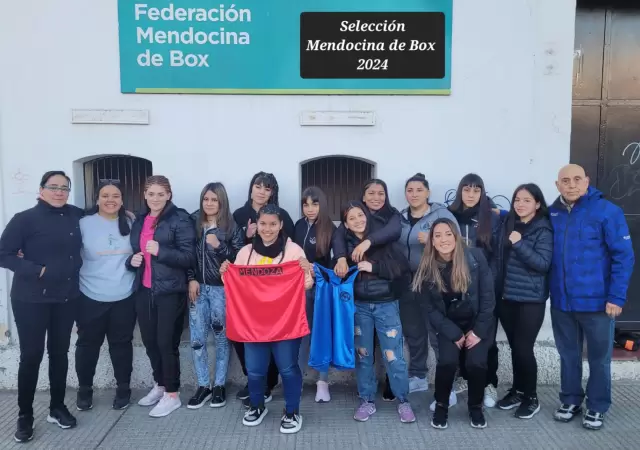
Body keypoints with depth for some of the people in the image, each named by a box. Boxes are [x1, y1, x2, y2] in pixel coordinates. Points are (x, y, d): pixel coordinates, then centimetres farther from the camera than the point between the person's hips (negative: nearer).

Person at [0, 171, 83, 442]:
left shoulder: (75, 216, 3)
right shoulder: (25, 219, -10)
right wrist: (38, 270, -20)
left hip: (66, 297, 4)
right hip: (31, 299, -4)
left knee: (60, 352, 13)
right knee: (31, 355, 3)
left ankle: (57, 408, 28)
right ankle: (25, 416, 20)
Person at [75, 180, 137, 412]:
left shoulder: (130, 224, 3)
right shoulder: (84, 223, -6)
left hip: (124, 297, 2)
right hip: (91, 298, -2)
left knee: (121, 343, 12)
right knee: (88, 344, 11)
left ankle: (123, 388, 27)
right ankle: (84, 390, 30)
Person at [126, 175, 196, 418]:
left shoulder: (180, 219, -8)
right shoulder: (140, 221, 13)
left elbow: (189, 257, -13)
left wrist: (160, 251, -26)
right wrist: (132, 260, 1)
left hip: (170, 292, -6)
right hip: (144, 291, 7)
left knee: (167, 343, 0)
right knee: (150, 342, 14)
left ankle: (172, 394, 15)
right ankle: (159, 385, 33)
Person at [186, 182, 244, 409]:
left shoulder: (231, 226, -4)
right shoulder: (193, 223, 5)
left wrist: (219, 246, -19)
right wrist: (191, 280, -3)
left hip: (222, 289, -3)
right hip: (198, 288, 3)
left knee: (221, 337, 6)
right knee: (197, 339, 3)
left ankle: (219, 386, 19)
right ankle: (203, 385, 18)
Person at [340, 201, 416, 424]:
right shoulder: (345, 245, 2)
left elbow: (403, 268, -12)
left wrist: (374, 267, -18)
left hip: (386, 305, -2)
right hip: (359, 306, 2)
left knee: (394, 356, 0)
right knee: (362, 355, 11)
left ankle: (403, 402, 18)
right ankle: (367, 401, 25)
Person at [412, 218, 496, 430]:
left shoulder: (475, 257, -15)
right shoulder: (427, 269, -12)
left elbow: (488, 296, -10)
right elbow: (431, 309, -7)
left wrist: (478, 331, -13)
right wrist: (454, 334, -13)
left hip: (478, 323, 0)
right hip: (448, 326, 0)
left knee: (476, 362, -18)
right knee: (447, 360, -21)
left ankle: (476, 408, 10)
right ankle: (441, 407, 5)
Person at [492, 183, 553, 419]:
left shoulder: (543, 230, -7)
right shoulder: (508, 225, 8)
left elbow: (543, 264, -16)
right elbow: (498, 259, 13)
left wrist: (519, 244, -22)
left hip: (531, 300, -5)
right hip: (507, 297, 5)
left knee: (524, 348, -2)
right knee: (514, 347, 13)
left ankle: (531, 398, 15)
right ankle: (517, 390, 29)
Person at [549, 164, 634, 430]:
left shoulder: (607, 211, -10)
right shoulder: (551, 214, 3)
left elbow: (624, 257, -11)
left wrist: (617, 297, -14)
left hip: (597, 302, -3)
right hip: (561, 302, 4)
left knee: (599, 358, 11)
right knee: (568, 356, 16)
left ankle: (597, 408, 28)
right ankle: (571, 401, 34)